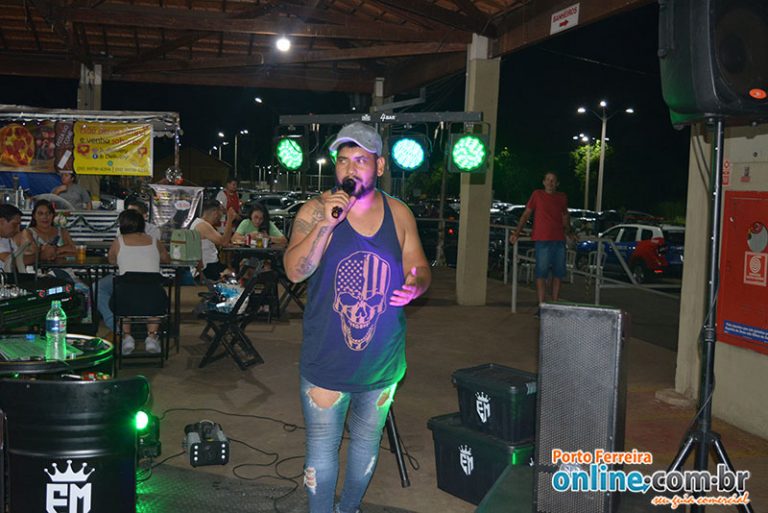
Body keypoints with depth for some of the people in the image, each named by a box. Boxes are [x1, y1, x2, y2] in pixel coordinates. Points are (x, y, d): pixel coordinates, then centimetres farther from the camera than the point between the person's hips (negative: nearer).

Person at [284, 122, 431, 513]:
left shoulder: (399, 214, -1)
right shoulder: (315, 210, -9)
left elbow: (420, 268, 6)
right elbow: (294, 271, -17)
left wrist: (416, 284, -18)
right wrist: (325, 224, -30)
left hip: (382, 361, 4)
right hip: (327, 361, -3)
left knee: (367, 441, 21)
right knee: (322, 448, 7)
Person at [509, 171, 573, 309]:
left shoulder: (562, 197, 13)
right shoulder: (537, 194, 2)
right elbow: (526, 214, 2)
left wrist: (569, 232, 29)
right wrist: (516, 233, -4)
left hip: (559, 240, 4)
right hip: (543, 240, -4)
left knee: (558, 274, 7)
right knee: (541, 274, -6)